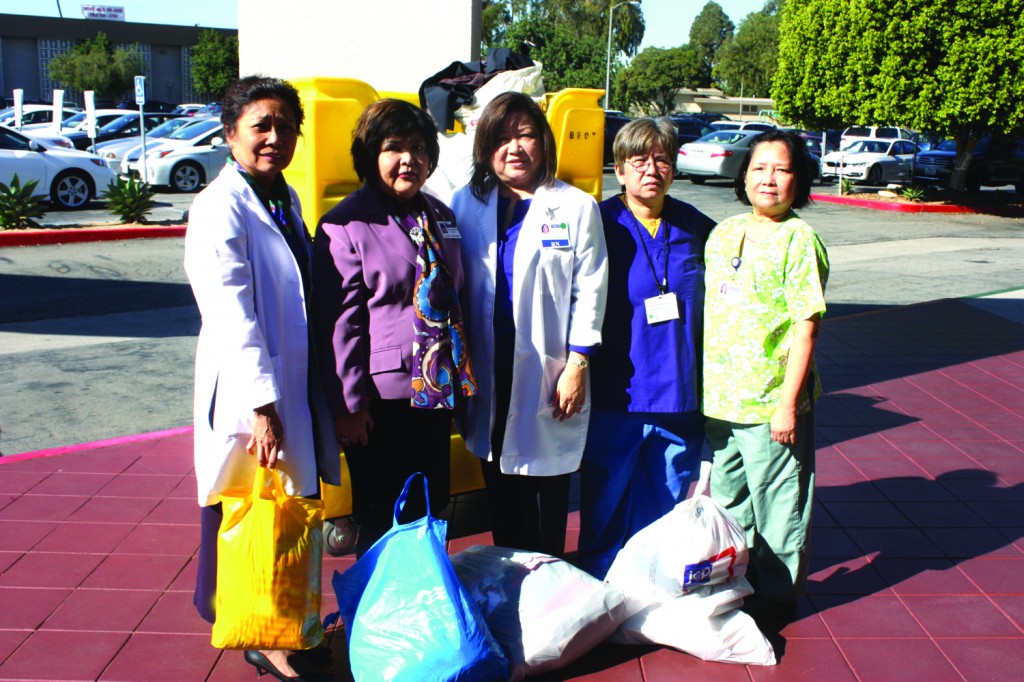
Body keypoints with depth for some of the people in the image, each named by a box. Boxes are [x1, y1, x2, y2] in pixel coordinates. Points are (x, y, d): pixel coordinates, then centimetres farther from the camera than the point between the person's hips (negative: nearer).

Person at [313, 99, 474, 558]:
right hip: (383, 399, -6)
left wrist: (463, 378, 18)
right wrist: (348, 404, -14)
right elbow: (339, 323, -12)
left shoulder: (439, 216, 12)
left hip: (437, 395, 7)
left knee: (433, 515, 16)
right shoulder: (346, 225, -9)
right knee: (383, 523, 5)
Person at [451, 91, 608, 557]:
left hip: (548, 375, -2)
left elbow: (589, 291, -3)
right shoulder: (466, 204, 5)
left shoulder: (575, 207, -2)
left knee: (548, 503, 6)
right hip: (488, 375, 3)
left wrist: (577, 365, -8)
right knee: (501, 501, 14)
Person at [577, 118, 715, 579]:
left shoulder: (697, 228, 6)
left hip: (681, 399, 4)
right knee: (605, 511, 7)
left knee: (670, 515, 15)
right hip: (614, 398, -3)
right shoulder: (600, 225, -5)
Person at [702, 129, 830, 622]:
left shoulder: (799, 239, -11)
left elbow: (806, 327, -13)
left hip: (772, 402, -6)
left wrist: (788, 403, -16)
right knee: (727, 499, 20)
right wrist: (702, 386, 11)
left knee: (777, 505, 7)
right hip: (719, 397, 6)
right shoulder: (723, 233, 8)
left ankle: (777, 595, 26)